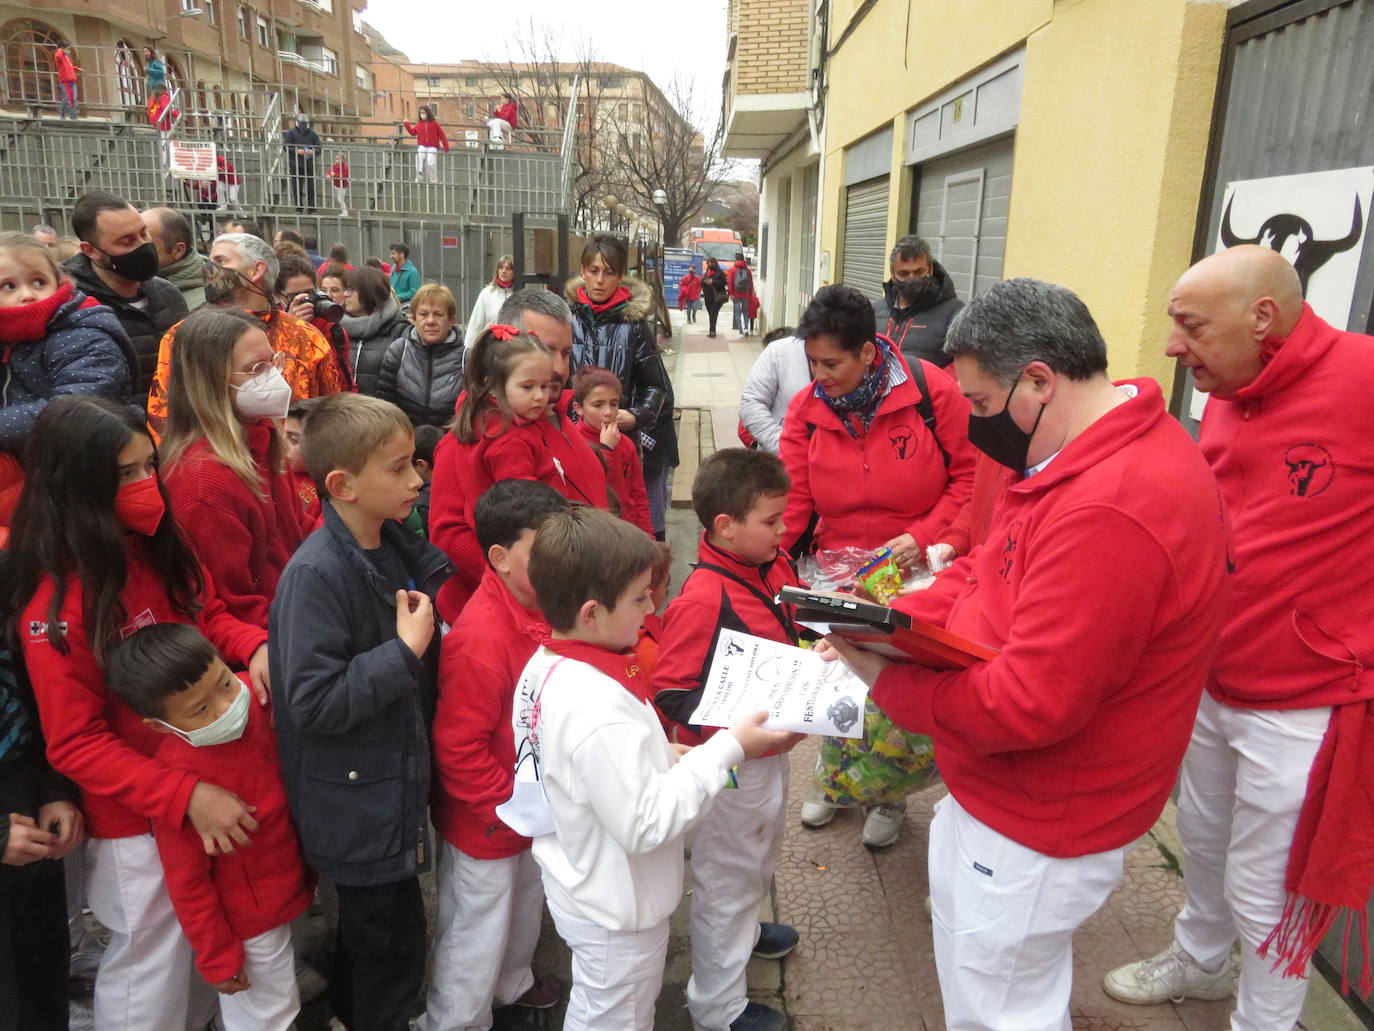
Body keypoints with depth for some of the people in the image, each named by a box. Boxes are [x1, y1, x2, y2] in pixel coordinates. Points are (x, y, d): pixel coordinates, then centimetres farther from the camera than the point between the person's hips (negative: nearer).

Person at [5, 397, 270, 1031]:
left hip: (213, 776, 7)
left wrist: (254, 645, -16)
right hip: (138, 820, -6)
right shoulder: (58, 608, -26)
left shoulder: (158, 548, -6)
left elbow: (207, 615, 7)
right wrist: (184, 796, -29)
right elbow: (76, 746, -21)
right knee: (155, 967, 15)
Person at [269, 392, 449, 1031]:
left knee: (369, 924, 28)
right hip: (356, 804, -8)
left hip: (397, 781, 8)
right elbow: (313, 703, -28)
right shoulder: (315, 574, -25)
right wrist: (406, 650, -26)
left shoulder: (395, 544, -1)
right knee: (392, 947, 8)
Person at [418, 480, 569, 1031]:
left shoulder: (545, 609, -6)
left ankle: (512, 981, 56)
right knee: (476, 936, 13)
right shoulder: (481, 639, -33)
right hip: (485, 825, -9)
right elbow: (458, 750, -28)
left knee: (526, 902, 31)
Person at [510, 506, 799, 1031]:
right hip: (616, 912, -8)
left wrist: (660, 757, -2)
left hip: (577, 886, 8)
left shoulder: (545, 665, -8)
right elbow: (645, 824, -31)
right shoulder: (598, 711, -36)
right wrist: (729, 748, -26)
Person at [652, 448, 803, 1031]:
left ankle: (744, 929, 61)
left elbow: (792, 623, 13)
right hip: (729, 763, -8)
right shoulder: (703, 601, -31)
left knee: (762, 850, 31)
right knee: (728, 874, 12)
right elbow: (671, 695, -26)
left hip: (770, 748, 8)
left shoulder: (775, 566, -6)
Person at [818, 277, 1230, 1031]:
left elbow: (1030, 701, -33)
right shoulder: (1097, 455, 2)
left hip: (1035, 829, -10)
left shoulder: (1110, 510, -34)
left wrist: (888, 679, -20)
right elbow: (988, 572, 7)